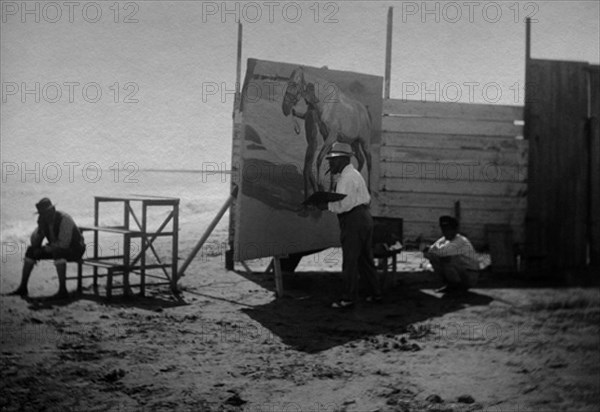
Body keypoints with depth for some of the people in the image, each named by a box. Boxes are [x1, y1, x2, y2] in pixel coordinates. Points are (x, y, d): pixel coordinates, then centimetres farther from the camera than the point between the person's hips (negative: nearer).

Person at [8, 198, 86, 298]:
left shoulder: (64, 219, -30)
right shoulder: (44, 220, -6)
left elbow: (64, 244, -33)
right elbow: (34, 242, -3)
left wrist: (45, 249, -20)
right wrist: (40, 228, -24)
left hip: (75, 250, -8)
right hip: (56, 249, 8)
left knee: (57, 252, -40)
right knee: (30, 251, -4)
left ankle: (62, 290, -38)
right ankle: (23, 287, 0)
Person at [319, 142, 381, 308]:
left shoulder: (346, 177, -13)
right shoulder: (354, 174, 19)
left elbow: (344, 204, -21)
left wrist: (327, 206, -9)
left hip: (353, 220, -10)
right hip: (364, 218, 10)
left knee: (350, 260, -3)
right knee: (365, 259, 15)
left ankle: (349, 297, 2)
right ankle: (376, 293, 19)